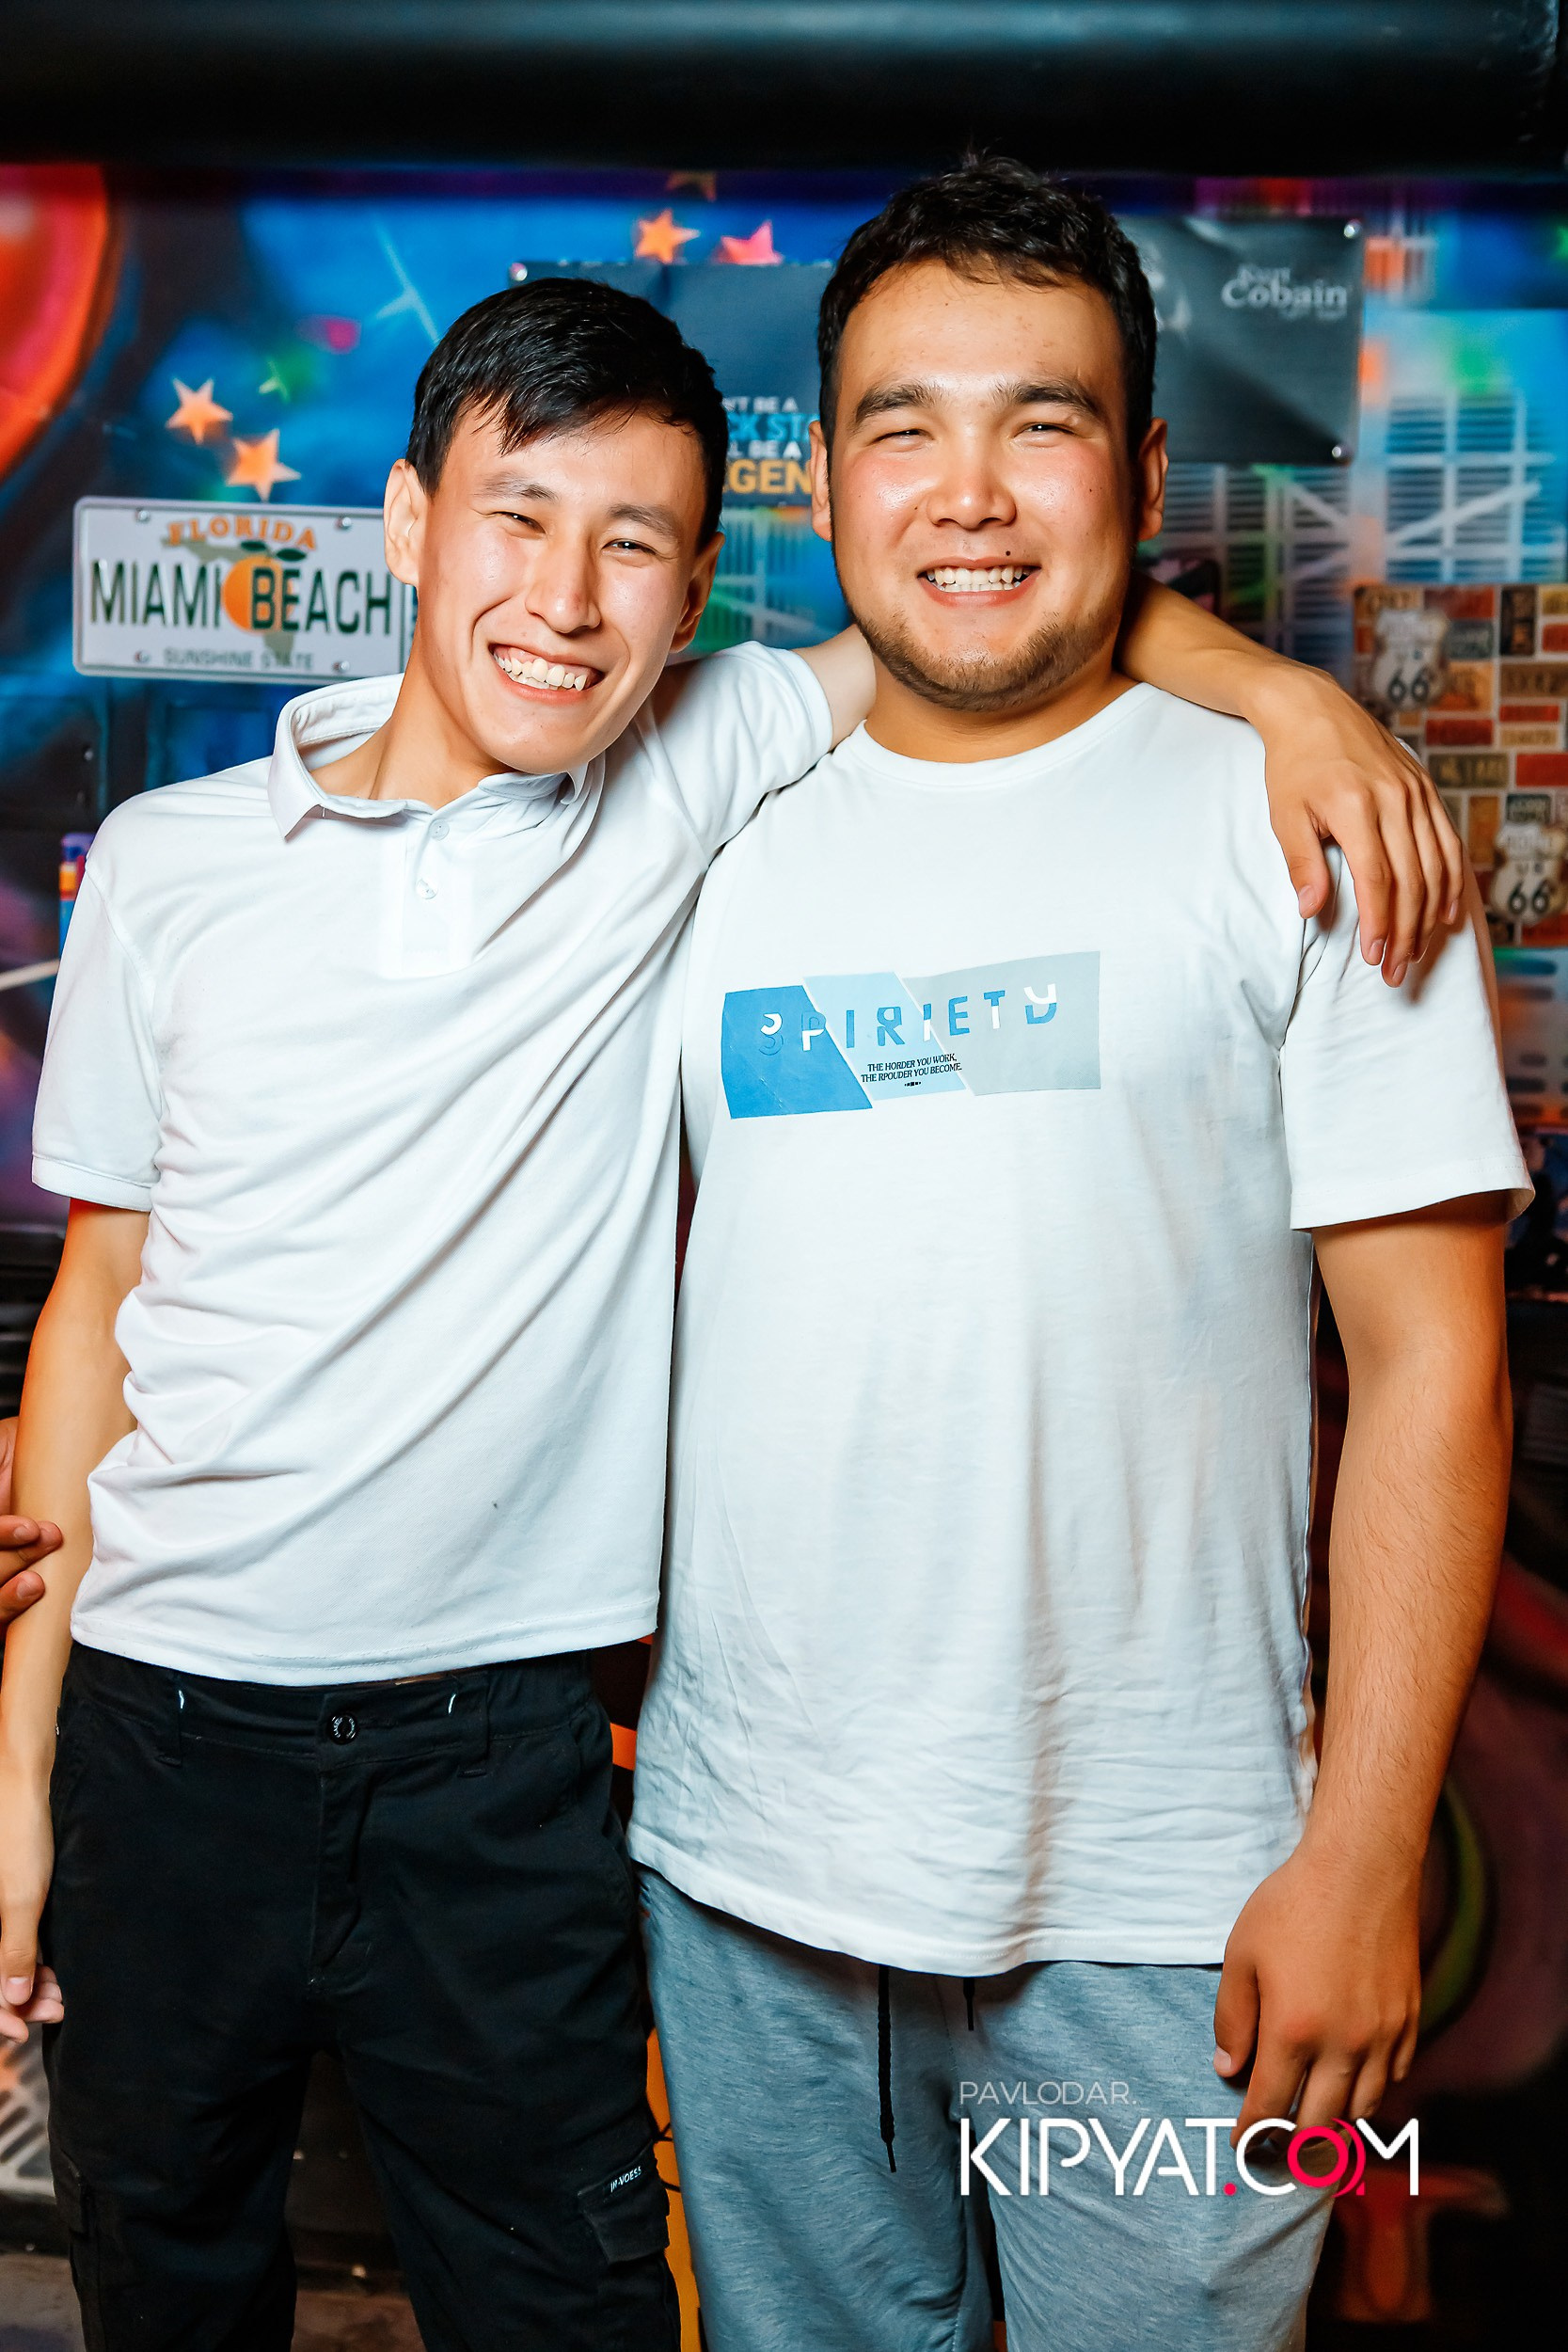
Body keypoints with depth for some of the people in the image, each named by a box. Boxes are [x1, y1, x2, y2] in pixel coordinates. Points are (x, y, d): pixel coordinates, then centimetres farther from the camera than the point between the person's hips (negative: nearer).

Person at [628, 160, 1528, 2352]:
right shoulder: (728, 843, 6)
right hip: (741, 1870, 4)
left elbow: (1432, 1363, -7)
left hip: (1155, 1912, -3)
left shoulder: (1292, 829, -4)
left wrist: (1362, 1862, -11)